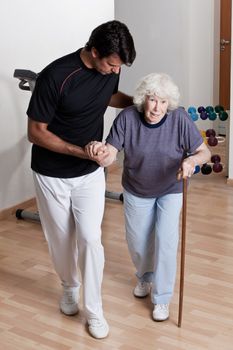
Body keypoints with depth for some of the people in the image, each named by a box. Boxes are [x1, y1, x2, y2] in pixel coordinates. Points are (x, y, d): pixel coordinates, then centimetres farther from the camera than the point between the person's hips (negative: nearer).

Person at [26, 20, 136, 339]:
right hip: (52, 174, -3)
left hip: (90, 173, 3)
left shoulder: (110, 69, -9)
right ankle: (70, 287, 39)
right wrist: (80, 151, -29)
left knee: (90, 239, -1)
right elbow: (36, 132, -20)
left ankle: (94, 310, 13)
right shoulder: (56, 76, -27)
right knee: (61, 239, 12)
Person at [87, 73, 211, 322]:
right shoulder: (127, 118, -23)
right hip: (136, 191, 2)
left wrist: (192, 160, -42)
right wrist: (100, 151, -51)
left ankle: (161, 297, 14)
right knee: (136, 241, 15)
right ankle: (145, 276, 47)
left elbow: (204, 152, -18)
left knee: (166, 241, -6)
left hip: (170, 191, -1)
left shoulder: (179, 119, -24)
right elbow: (109, 157, -27)